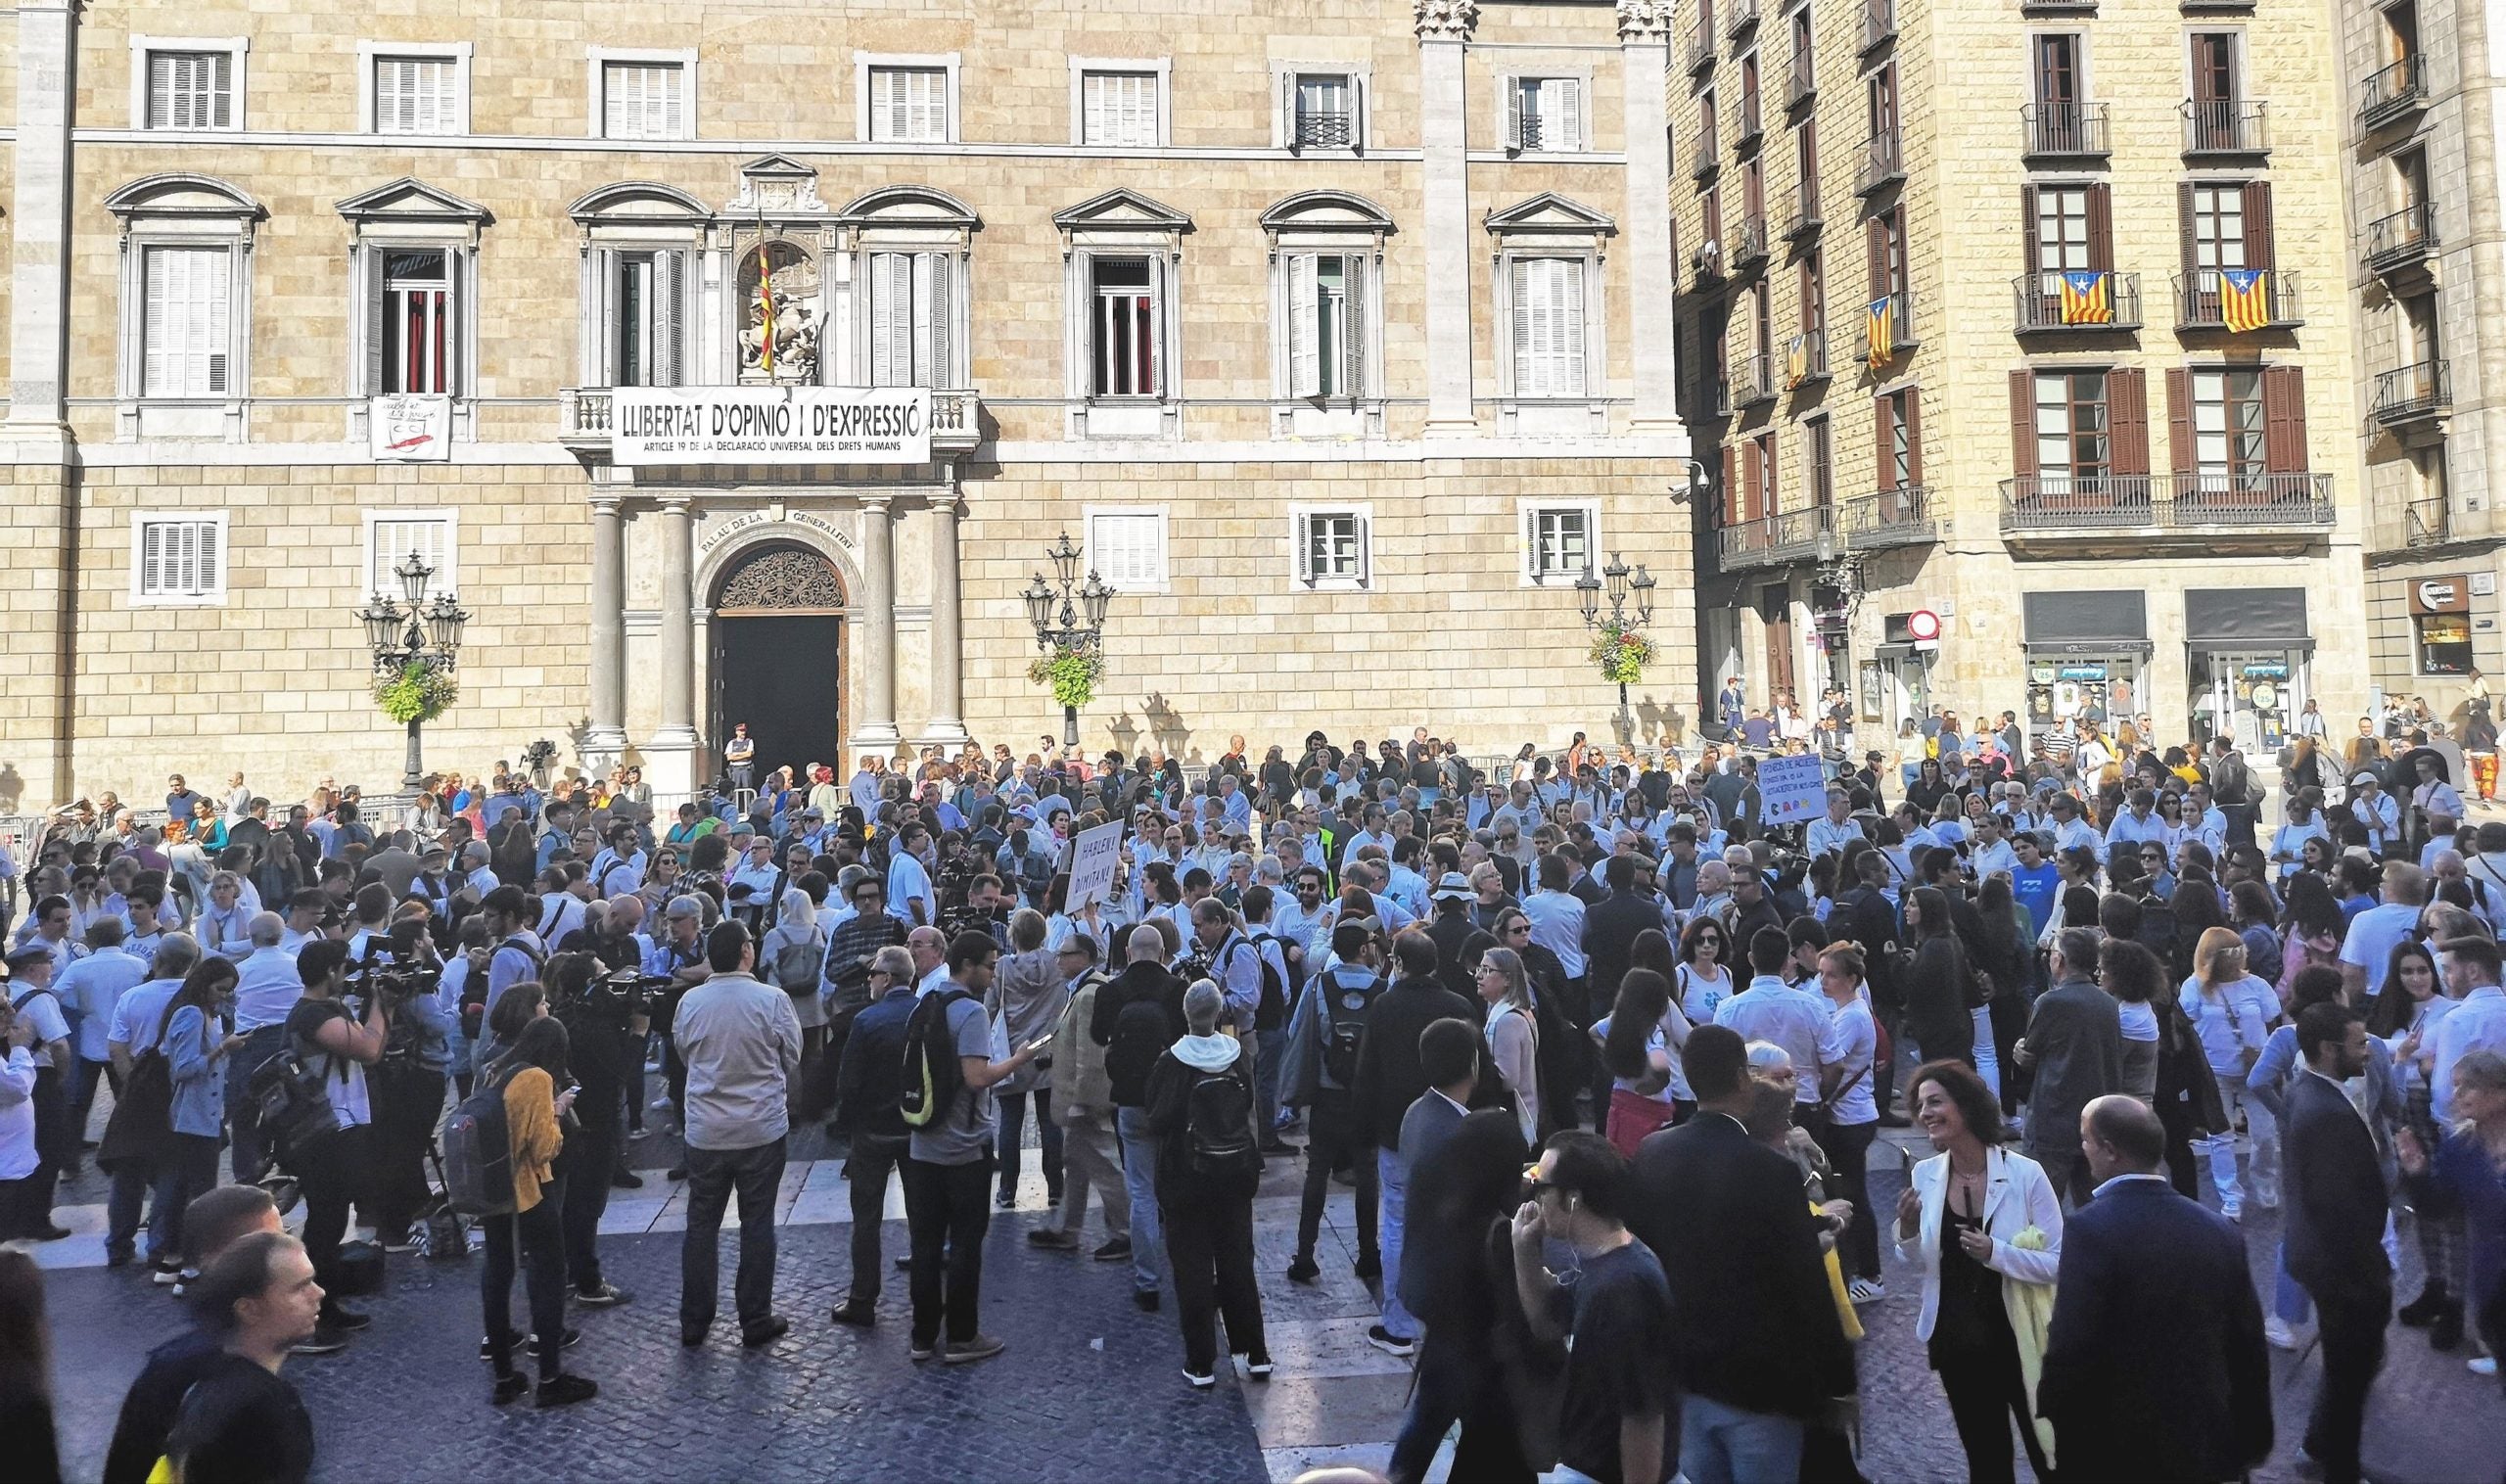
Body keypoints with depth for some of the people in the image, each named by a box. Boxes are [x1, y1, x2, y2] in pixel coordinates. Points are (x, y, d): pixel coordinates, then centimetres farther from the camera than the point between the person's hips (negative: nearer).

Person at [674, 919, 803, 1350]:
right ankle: (755, 1321, 16)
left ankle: (693, 1322, 22)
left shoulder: (690, 1001, -7)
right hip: (762, 1129, -2)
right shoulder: (772, 999, -15)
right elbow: (792, 1058, -2)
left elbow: (684, 1053, 8)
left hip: (705, 1132, 2)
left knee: (701, 1224, 14)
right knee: (757, 1225, 9)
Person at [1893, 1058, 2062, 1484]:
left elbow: (2059, 1261, -17)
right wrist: (1908, 1230, -15)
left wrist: (1995, 1252, -30)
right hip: (1957, 1343, 4)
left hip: (2019, 1340, -4)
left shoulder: (2025, 1173, -18)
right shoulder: (1924, 1176, -5)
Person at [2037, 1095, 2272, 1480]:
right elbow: (2249, 1346, 6)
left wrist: (2051, 1414, -7)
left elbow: (2071, 1348, -24)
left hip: (2112, 1450, -5)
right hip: (2205, 1446, 5)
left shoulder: (2091, 1228, -20)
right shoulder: (2219, 1229, -2)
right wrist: (2253, 1439, 18)